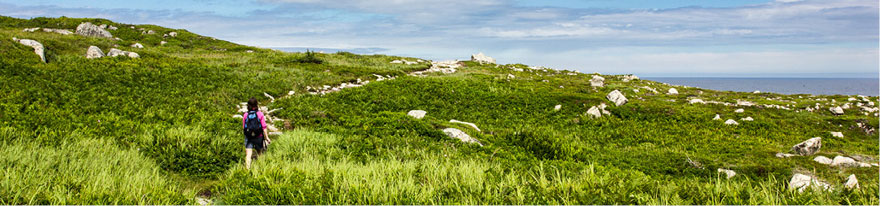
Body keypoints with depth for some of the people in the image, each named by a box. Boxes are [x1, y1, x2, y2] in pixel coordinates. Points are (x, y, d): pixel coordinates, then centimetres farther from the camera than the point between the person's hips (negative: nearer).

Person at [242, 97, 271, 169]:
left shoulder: (246, 115, -6)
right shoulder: (260, 114, -10)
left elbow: (243, 127, 2)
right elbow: (264, 127, -11)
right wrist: (267, 137, -6)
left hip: (248, 137, 0)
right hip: (258, 137, 0)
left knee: (248, 155, -2)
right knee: (259, 152, 19)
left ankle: (247, 169, -12)